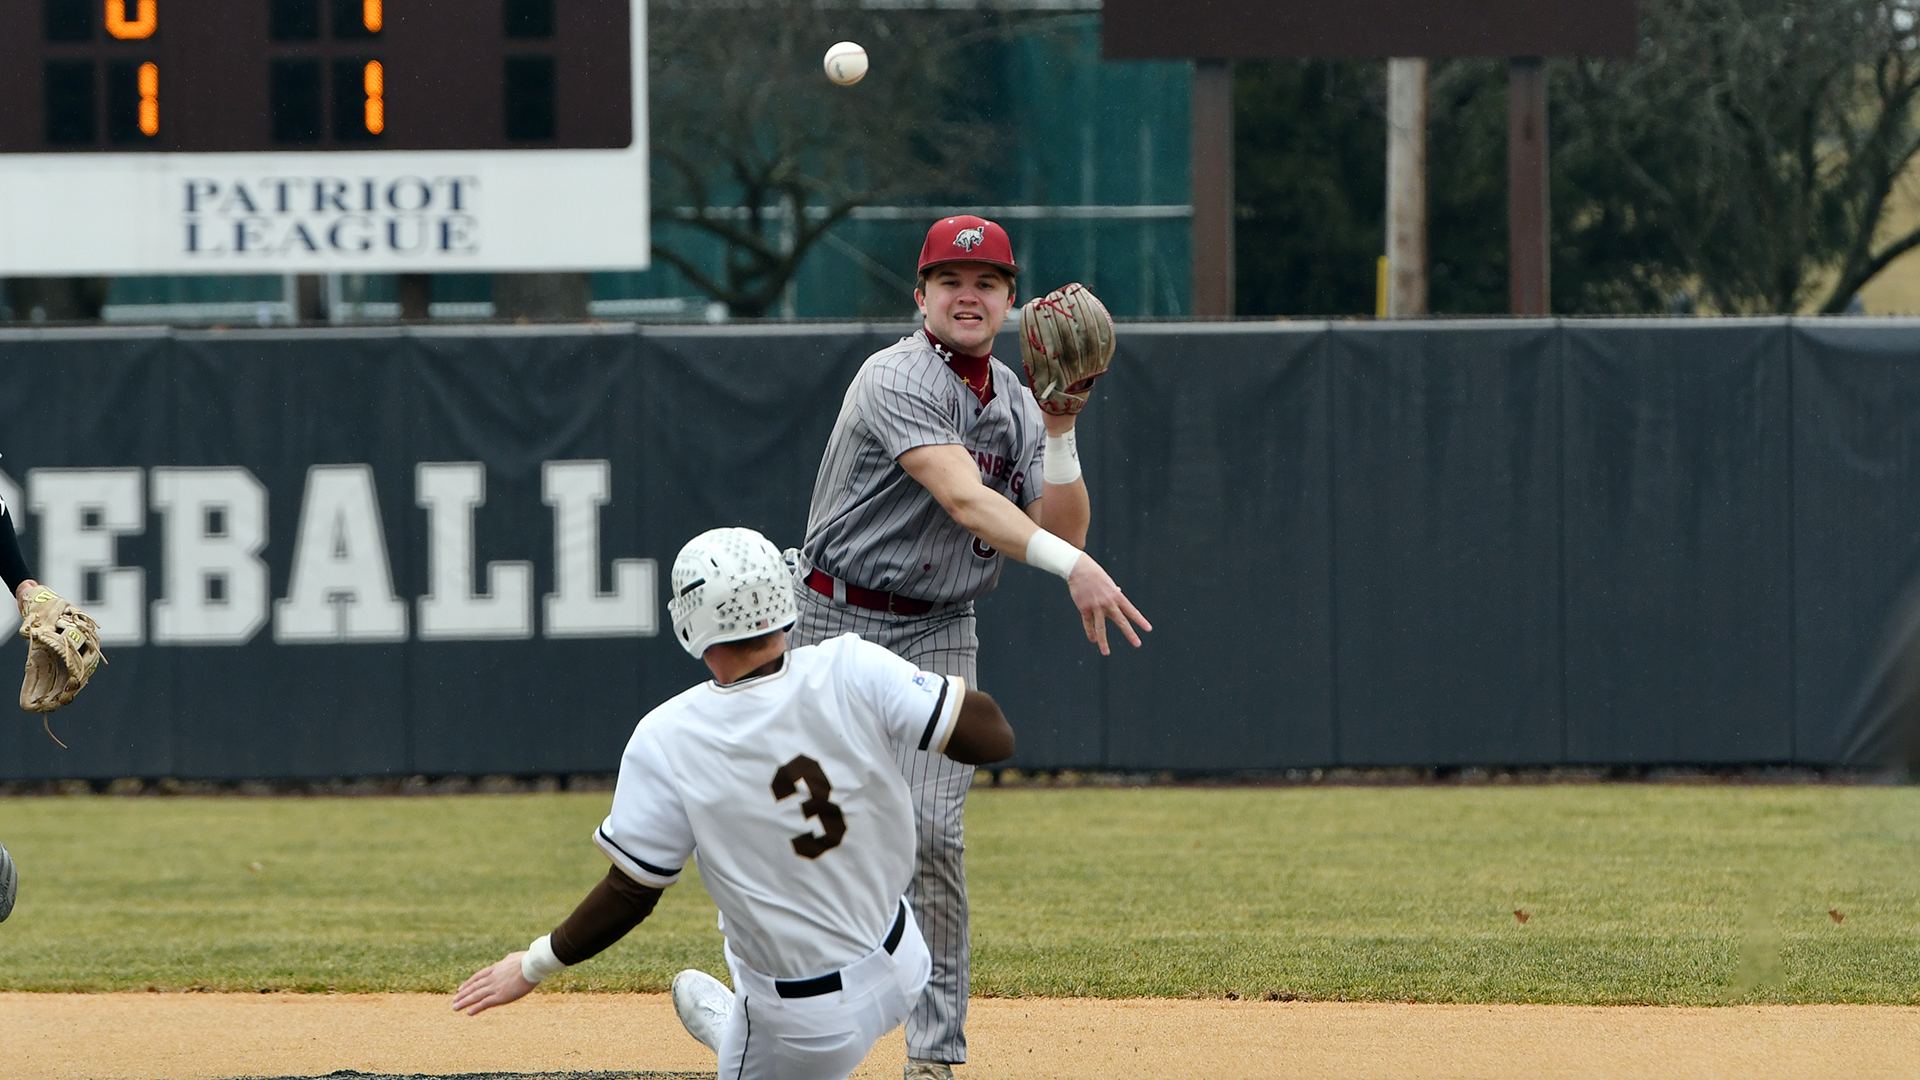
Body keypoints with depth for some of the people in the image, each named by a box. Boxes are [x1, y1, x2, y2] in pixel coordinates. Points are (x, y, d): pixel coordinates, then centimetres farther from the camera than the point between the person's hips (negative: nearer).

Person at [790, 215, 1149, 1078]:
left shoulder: (1014, 406, 5)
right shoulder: (898, 381, -17)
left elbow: (1061, 529, -2)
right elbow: (962, 496, -32)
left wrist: (1059, 430, -14)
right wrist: (1069, 565, -44)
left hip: (939, 635, 3)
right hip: (838, 622, -3)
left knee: (931, 828, -12)